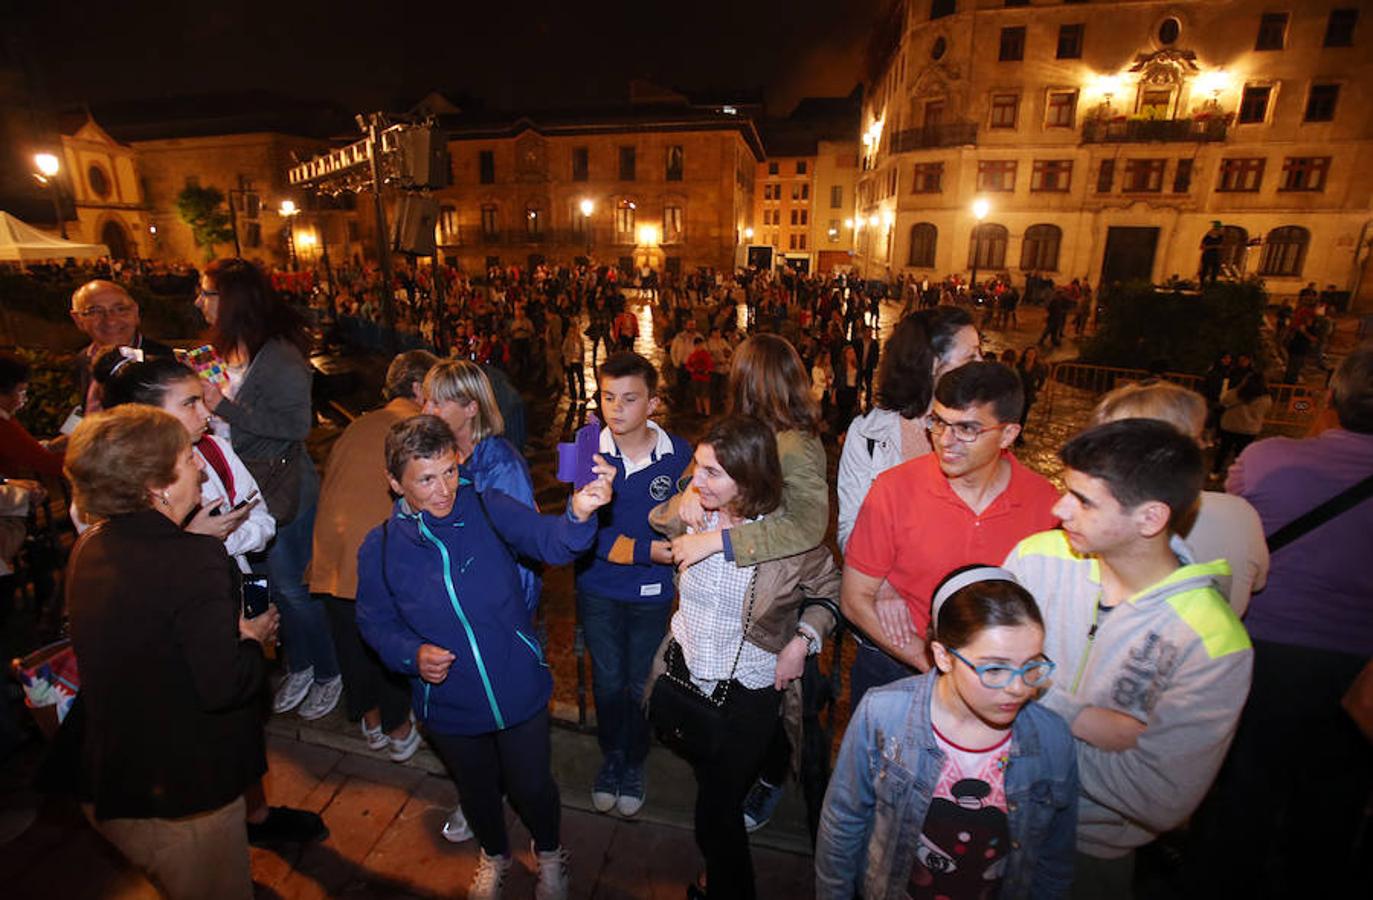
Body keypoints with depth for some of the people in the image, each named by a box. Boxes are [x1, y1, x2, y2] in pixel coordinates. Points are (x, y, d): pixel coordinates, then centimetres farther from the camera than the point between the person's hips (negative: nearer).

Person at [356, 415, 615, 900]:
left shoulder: (488, 509, -19)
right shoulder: (380, 547, -12)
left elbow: (548, 540, -34)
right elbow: (375, 622, 1)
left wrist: (579, 513, -56)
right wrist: (412, 655, -18)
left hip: (520, 691, -2)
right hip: (449, 706, 2)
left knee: (532, 786, 18)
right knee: (477, 789, 27)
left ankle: (549, 852, 53)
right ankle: (494, 855, 61)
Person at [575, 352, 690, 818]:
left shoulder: (678, 454, -14)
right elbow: (582, 528, -17)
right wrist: (647, 550, -24)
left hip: (651, 590, 0)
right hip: (598, 588, 1)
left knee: (641, 683, 16)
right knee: (607, 680, 18)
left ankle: (634, 763, 43)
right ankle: (611, 756, 45)